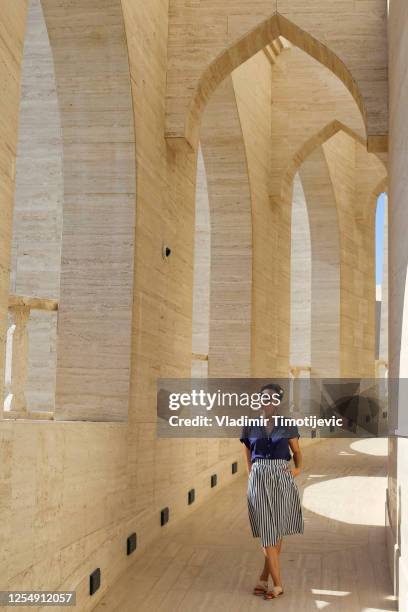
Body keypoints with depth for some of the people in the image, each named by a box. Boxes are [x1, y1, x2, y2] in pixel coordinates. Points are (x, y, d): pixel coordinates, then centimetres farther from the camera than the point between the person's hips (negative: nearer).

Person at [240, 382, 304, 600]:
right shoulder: (250, 427, 4)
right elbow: (248, 457, 13)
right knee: (267, 532, -3)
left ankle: (264, 579, 18)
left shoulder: (287, 426, 4)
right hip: (259, 480, 0)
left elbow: (297, 452, 14)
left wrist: (298, 468, -3)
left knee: (277, 530, 5)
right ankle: (277, 584, 1)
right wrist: (251, 478, 6)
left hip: (282, 480, 1)